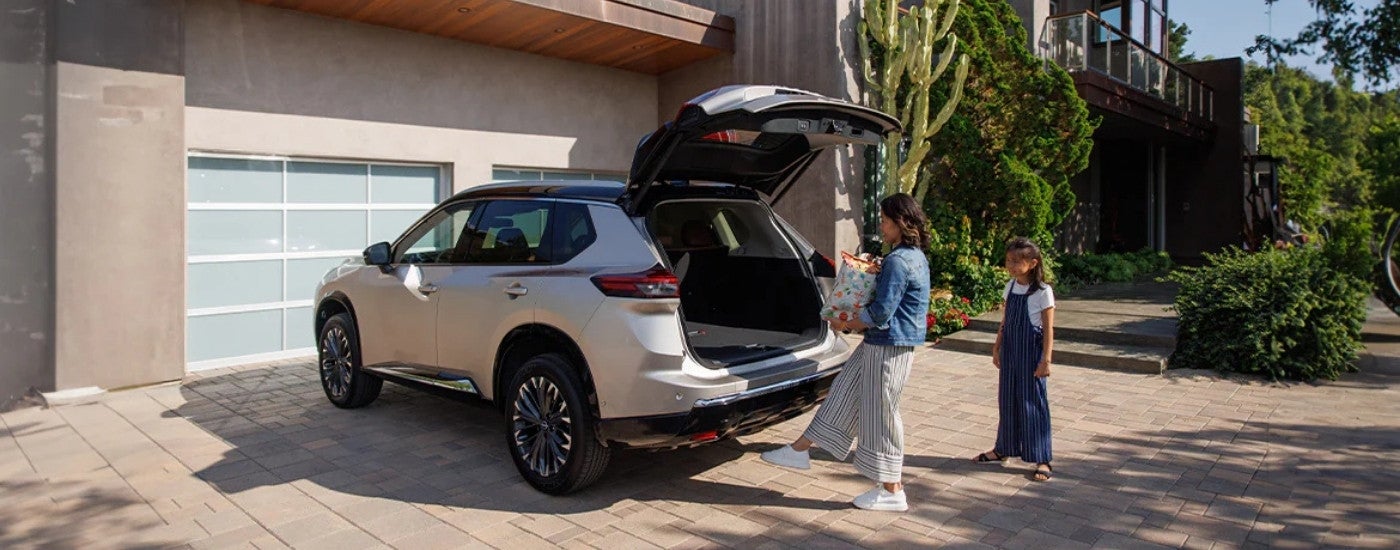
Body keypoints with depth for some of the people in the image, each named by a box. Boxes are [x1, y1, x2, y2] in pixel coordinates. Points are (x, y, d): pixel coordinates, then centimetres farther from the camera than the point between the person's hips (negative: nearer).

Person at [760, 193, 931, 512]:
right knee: (843, 394, 14)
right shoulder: (915, 257, 11)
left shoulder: (898, 261, -20)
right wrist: (853, 321, 12)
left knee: (880, 413, 1)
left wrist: (846, 325, -7)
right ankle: (799, 451, 25)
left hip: (888, 348, -10)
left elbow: (880, 313, -22)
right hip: (880, 344, 10)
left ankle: (892, 492, 14)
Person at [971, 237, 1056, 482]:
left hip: (1031, 352, -6)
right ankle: (1003, 450, 27)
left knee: (1032, 403, -1)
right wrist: (997, 348, 13)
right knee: (1007, 399, 14)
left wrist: (1045, 360, -14)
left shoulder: (1042, 292, -13)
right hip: (1010, 349, 6)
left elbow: (1048, 330, -12)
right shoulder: (1011, 287, 5)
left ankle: (1042, 460, 9)